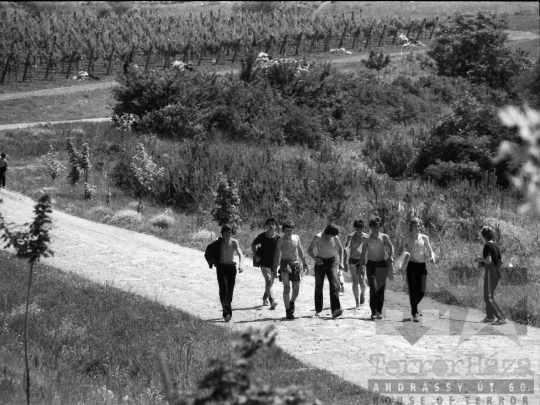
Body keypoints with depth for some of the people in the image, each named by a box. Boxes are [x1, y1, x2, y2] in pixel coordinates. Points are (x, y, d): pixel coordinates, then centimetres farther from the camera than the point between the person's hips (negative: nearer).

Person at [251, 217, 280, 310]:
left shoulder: (278, 238, -4)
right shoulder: (262, 236, -5)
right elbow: (253, 244, 11)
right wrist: (256, 256, 2)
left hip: (274, 263, 3)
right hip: (264, 262, -3)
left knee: (270, 282, 15)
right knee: (268, 280, -19)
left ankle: (265, 298, 40)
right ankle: (272, 301, -29)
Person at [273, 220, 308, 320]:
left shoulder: (296, 238, 8)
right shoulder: (281, 240, -2)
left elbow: (301, 251, 17)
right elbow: (277, 255, -1)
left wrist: (305, 264, 14)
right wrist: (274, 269, -4)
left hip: (295, 264, 4)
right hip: (285, 263, -4)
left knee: (296, 289, 5)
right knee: (286, 288, -13)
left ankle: (292, 302, 36)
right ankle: (288, 311, -12)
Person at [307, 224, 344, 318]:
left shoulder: (335, 238, -3)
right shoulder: (318, 237, -10)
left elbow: (340, 248, 15)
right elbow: (310, 250, -6)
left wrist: (341, 262, 7)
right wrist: (315, 258, -25)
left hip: (331, 262, 1)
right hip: (320, 262, -1)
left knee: (335, 285, -18)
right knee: (319, 286, 6)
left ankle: (335, 310, -27)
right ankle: (318, 310, 21)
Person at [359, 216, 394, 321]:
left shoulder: (384, 237, 1)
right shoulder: (367, 238, 2)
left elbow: (391, 247, 7)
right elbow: (363, 253, 8)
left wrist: (391, 257, -11)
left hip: (382, 264, 1)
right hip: (371, 264, -1)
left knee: (381, 289, 2)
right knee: (373, 287, -15)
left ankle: (379, 311, 12)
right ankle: (373, 312, -15)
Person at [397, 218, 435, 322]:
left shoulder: (424, 238, 9)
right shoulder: (406, 239, 1)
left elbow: (430, 250, 14)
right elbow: (399, 252, 5)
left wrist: (432, 257, -7)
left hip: (422, 266, 3)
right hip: (411, 266, -3)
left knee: (421, 291, 1)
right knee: (413, 290, -9)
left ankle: (414, 306, 30)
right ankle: (415, 313, -5)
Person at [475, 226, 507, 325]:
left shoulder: (487, 246, -15)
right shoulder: (495, 245, 10)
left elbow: (488, 261, -23)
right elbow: (500, 260, 14)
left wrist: (480, 258, -4)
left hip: (490, 273, -9)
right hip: (496, 272, 9)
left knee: (489, 297, -7)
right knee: (488, 296, 21)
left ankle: (501, 318, -14)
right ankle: (490, 316, 28)